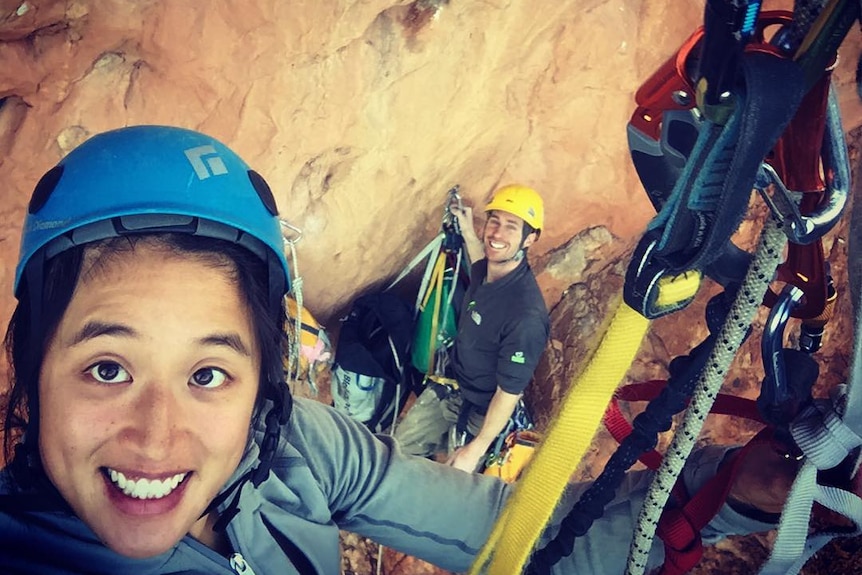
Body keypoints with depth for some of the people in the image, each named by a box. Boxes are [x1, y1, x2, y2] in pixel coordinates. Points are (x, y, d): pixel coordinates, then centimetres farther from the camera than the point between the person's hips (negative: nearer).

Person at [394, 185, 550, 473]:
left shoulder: (526, 316, -35)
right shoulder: (485, 270, -11)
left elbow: (509, 393, -26)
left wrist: (476, 450, -17)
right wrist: (467, 230, 16)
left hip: (479, 414, -8)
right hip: (447, 390, 8)